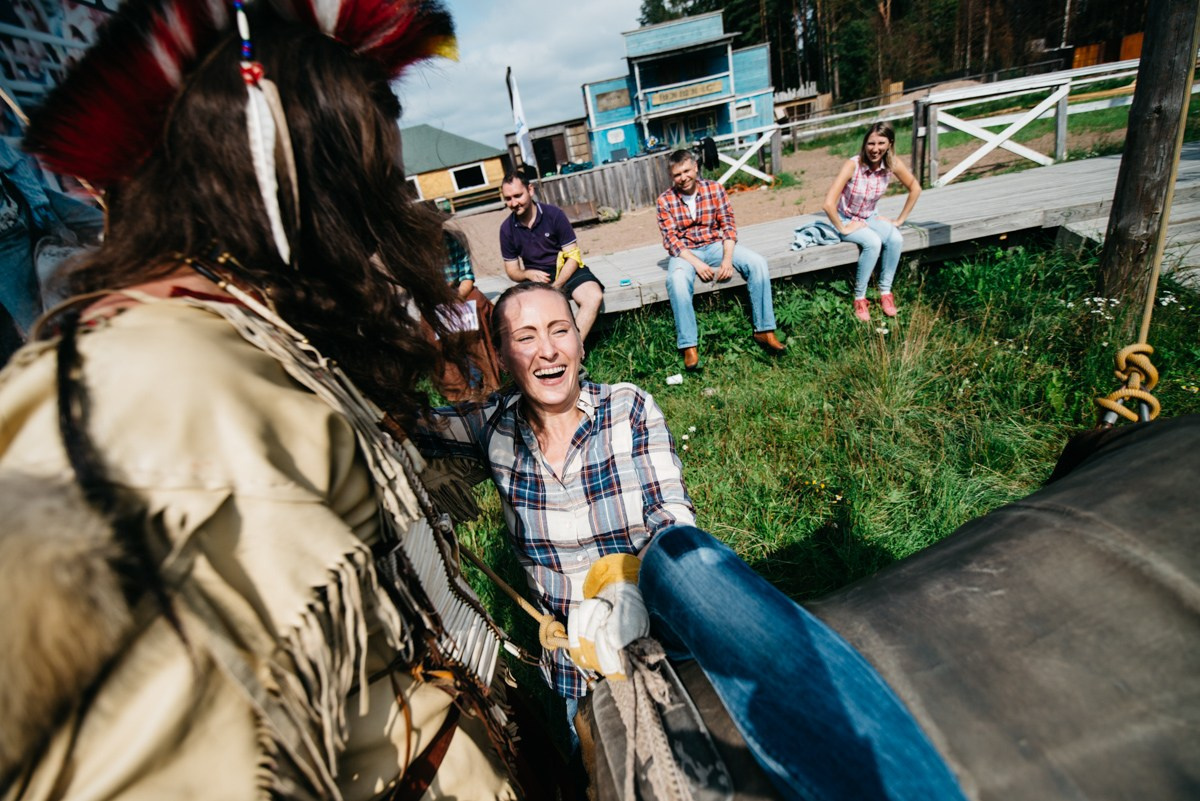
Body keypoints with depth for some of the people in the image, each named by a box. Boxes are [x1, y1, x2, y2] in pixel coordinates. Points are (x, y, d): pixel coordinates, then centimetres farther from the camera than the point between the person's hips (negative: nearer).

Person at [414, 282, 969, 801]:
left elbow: (676, 520, -7)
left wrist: (628, 592, -24)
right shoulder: (495, 427, 1)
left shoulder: (631, 410, -3)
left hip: (658, 612, -1)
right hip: (574, 659, 2)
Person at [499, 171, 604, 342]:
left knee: (594, 296, -31)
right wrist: (528, 274, -17)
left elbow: (573, 256, -7)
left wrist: (557, 286, -22)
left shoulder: (554, 214, -9)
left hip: (566, 270, -1)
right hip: (536, 278, 2)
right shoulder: (507, 228, -1)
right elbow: (512, 270, 7)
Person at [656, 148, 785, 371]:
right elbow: (671, 239, -9)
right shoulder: (665, 200, -3)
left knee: (757, 263, -22)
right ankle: (689, 346, -33)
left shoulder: (714, 188, 2)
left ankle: (764, 330, -15)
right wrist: (696, 263, -22)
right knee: (676, 279, -38)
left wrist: (728, 258, -17)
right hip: (685, 252, -2)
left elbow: (728, 225, -1)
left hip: (716, 245, 3)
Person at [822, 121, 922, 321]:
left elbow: (915, 188, 5)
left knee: (896, 239, -25)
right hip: (847, 220, -4)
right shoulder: (852, 165, -24)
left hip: (870, 217, 4)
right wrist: (843, 229, -22)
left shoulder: (892, 164, -11)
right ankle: (859, 298, -18)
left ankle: (885, 292, -9)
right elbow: (828, 204, -32)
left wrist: (900, 220, 1)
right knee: (874, 242, -32)